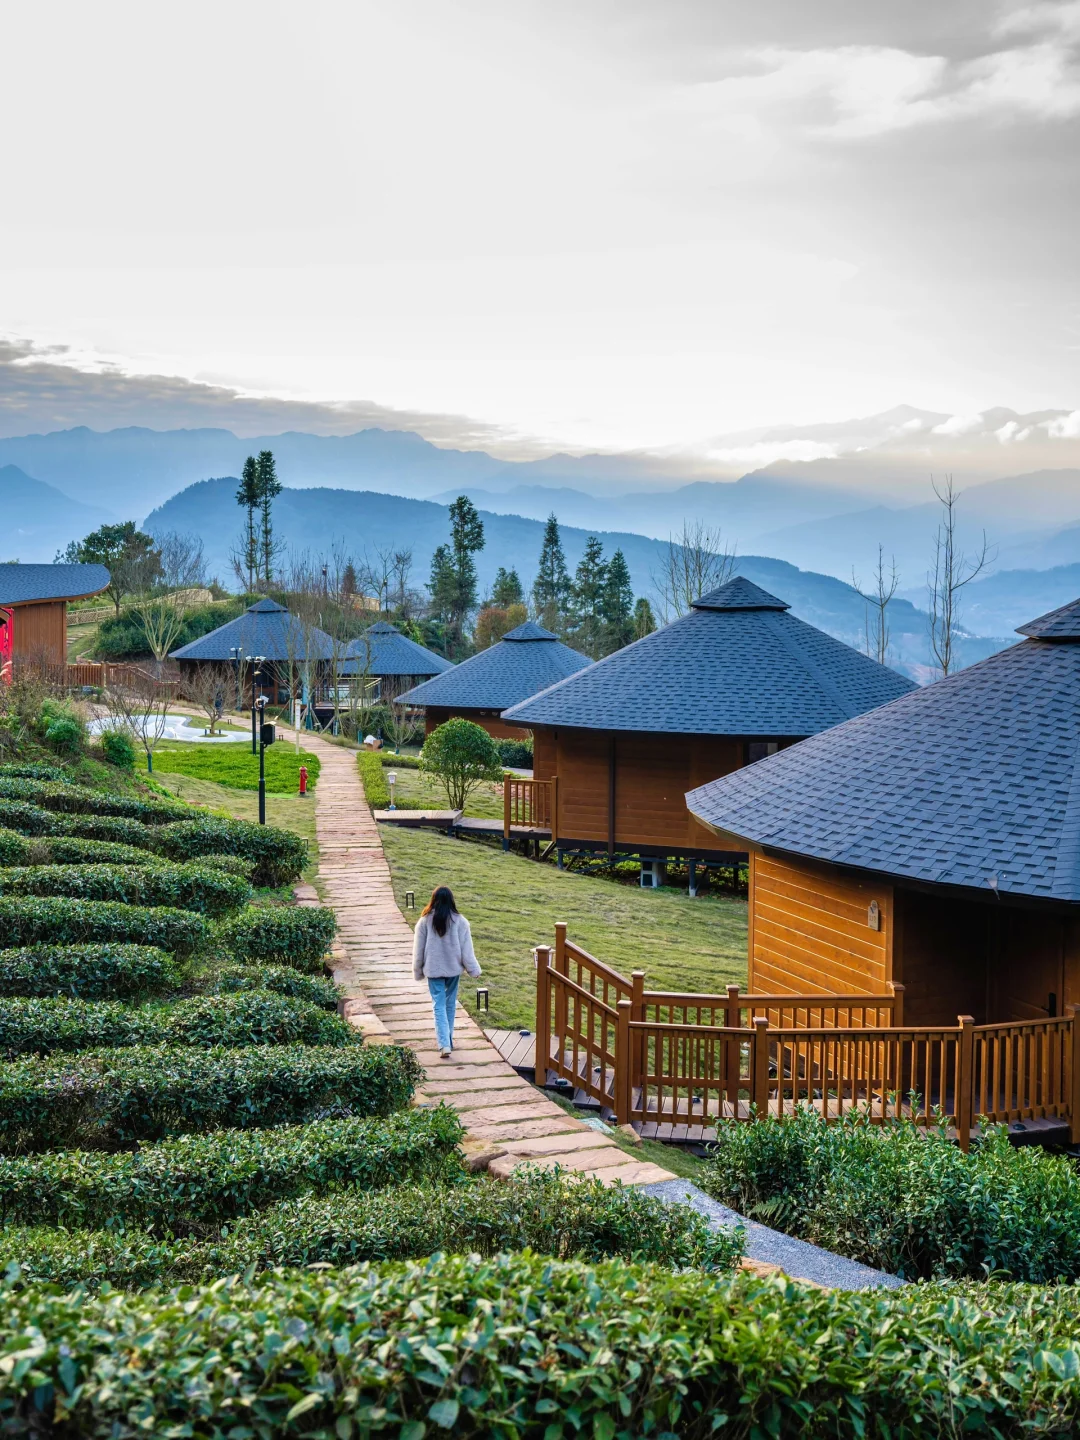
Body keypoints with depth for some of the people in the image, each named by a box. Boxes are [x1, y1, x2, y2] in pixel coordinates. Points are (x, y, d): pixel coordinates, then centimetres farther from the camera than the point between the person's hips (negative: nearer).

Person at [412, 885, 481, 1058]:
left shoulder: (425, 921, -8)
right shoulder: (459, 921, -8)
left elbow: (418, 949, -1)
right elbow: (466, 948, -4)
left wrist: (418, 971, 11)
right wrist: (472, 969, 6)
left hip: (433, 969, -1)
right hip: (453, 968, 1)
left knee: (439, 1005, 0)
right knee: (450, 1003, 17)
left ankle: (444, 1044, -13)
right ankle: (448, 1039, 28)